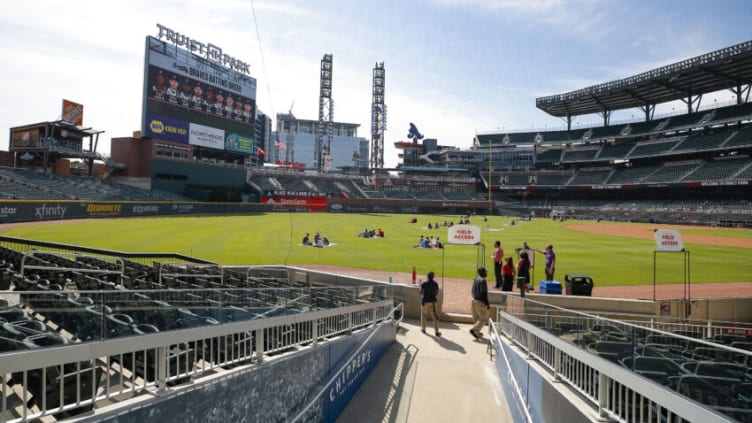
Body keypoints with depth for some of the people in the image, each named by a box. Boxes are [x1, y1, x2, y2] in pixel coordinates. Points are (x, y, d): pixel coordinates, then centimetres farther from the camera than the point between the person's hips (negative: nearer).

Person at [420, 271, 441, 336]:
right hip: (432, 301, 1)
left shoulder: (424, 283, -10)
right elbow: (437, 293, 2)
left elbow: (421, 293, -8)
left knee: (423, 315, 18)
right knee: (435, 316, 3)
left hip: (425, 301, -1)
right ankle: (436, 332, -1)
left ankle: (423, 329, 27)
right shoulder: (435, 284, -1)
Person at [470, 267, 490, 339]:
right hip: (480, 302, -9)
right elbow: (483, 293, -21)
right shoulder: (482, 280, -17)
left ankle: (477, 333, 23)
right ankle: (474, 330, -6)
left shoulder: (475, 279, 10)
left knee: (477, 318, 16)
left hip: (474, 300, 9)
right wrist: (487, 304, -17)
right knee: (484, 318, 2)